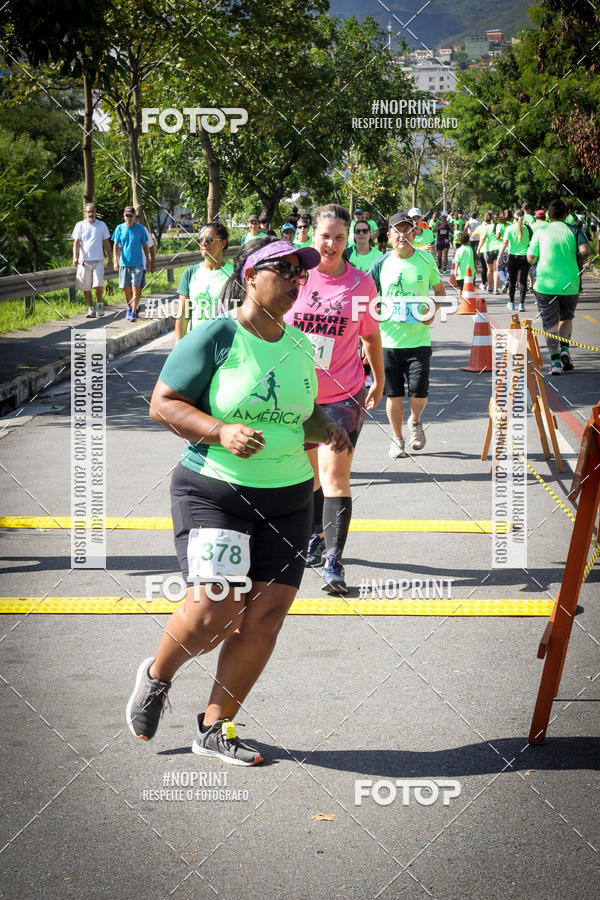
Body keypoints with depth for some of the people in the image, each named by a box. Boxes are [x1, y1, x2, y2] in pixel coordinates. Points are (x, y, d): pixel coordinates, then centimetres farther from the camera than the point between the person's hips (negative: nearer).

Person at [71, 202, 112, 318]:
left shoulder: (102, 225, 8)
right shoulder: (80, 225, 5)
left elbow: (106, 243, 13)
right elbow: (76, 242, -2)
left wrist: (110, 259, 10)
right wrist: (75, 257, -17)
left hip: (98, 260, -1)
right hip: (84, 261, 1)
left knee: (98, 284, -14)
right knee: (86, 287, 2)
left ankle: (99, 304, 9)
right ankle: (91, 308, 14)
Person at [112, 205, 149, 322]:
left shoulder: (140, 228, 0)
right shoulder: (119, 228, 1)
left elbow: (144, 245, 9)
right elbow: (116, 245, 2)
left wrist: (147, 259, 14)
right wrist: (115, 260, -10)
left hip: (137, 263, -2)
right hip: (124, 263, 2)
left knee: (136, 288, -11)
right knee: (126, 289, 9)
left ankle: (133, 312, -7)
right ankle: (129, 308, 30)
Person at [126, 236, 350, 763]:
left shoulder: (300, 345, 11)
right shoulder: (216, 337, -9)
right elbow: (162, 404, -9)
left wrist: (326, 429, 4)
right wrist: (221, 431, -23)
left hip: (288, 498, 6)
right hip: (214, 491, -6)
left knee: (264, 618, 2)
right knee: (214, 609, -17)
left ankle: (215, 728, 18)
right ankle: (157, 676, 16)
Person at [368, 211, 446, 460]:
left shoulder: (426, 260, 1)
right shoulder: (381, 264, 1)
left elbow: (440, 290, 13)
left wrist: (433, 311, -4)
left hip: (418, 339, -1)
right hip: (388, 339, 1)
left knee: (419, 393, -4)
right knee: (393, 393, 4)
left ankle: (415, 421, 29)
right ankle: (397, 438, 22)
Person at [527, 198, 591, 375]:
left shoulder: (540, 232, 2)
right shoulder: (573, 231, 1)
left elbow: (530, 258, 2)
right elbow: (585, 250, -14)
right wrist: (577, 259, 6)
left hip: (545, 285, -1)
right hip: (570, 284, 1)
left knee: (550, 323, 3)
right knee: (566, 318, 21)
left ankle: (555, 361, -7)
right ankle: (565, 349, 1)